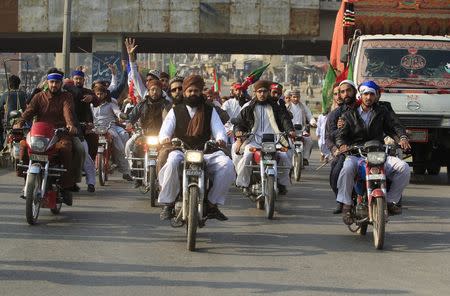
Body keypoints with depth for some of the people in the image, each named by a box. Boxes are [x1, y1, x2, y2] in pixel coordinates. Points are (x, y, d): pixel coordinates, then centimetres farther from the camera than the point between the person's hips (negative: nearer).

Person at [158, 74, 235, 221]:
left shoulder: (210, 111, 20)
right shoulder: (175, 111, 17)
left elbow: (219, 129, 6)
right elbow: (165, 130, 3)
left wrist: (220, 139, -20)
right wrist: (165, 138, -23)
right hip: (180, 150, -1)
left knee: (227, 164, -26)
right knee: (172, 162, -37)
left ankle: (212, 205, -15)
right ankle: (168, 204, -24)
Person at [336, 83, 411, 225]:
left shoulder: (382, 112, 18)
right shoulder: (350, 115, 12)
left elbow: (394, 126, 7)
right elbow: (341, 134, 5)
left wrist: (403, 137, -15)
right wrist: (342, 145, -20)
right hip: (356, 154, -2)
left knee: (403, 168, -21)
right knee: (347, 168, -37)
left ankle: (390, 200, -6)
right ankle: (346, 205, -25)